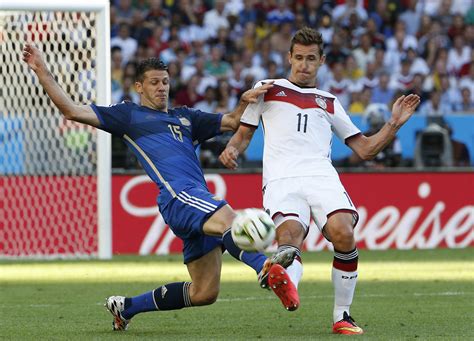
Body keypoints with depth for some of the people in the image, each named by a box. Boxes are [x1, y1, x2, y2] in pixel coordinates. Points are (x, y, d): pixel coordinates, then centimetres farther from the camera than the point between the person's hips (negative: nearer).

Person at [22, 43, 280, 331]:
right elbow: (72, 111, 11)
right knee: (229, 220, -36)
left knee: (204, 293, 3)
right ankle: (266, 267, -62)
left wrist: (244, 101, 11)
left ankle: (126, 307, 19)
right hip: (179, 195, -7)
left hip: (201, 202, 7)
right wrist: (42, 72, 4)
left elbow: (232, 122, 32)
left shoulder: (185, 117, 32)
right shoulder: (129, 115, 16)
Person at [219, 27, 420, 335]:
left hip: (322, 176, 1)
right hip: (281, 179, -1)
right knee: (289, 240, -32)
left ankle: (342, 316, -13)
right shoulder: (267, 89, 24)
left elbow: (365, 149, 25)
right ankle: (287, 281, -66)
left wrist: (394, 124, 12)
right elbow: (244, 133, 25)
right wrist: (232, 149, 2)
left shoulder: (329, 102, 28)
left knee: (344, 235, -26)